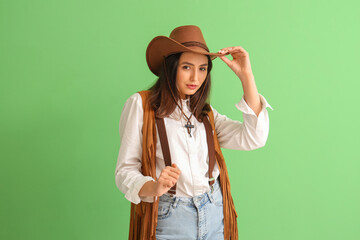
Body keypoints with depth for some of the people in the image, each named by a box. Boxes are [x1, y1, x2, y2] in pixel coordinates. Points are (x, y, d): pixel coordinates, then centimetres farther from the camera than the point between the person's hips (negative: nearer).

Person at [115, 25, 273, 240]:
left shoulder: (205, 112, 12)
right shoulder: (140, 105, -3)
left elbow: (254, 139, -3)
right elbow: (125, 171, -6)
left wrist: (246, 76, -6)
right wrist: (154, 187, -28)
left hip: (215, 215, 5)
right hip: (168, 217, -4)